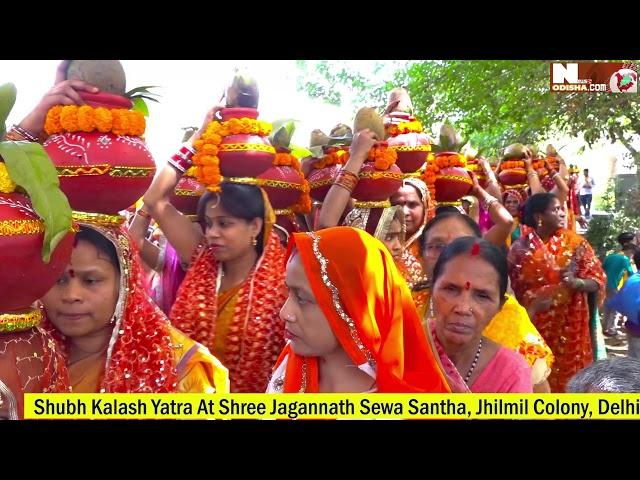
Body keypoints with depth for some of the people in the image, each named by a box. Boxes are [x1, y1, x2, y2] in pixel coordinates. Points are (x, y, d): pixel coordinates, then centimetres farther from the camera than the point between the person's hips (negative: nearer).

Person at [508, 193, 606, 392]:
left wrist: (577, 282, -23)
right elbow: (514, 286, 4)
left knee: (569, 375, 7)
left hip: (570, 325, 0)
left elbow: (597, 280, -4)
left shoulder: (574, 242, -2)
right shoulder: (520, 248, -3)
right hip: (534, 325, 0)